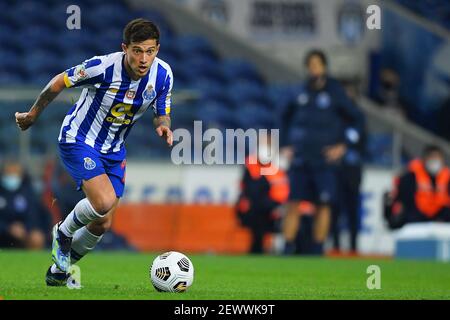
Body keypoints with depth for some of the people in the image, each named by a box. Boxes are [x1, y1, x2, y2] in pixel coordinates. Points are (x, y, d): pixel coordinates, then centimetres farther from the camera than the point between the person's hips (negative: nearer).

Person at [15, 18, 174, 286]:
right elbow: (60, 81, -12)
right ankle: (64, 233, 5)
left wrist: (163, 125, -25)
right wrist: (34, 115, 1)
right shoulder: (103, 67, -28)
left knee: (103, 224, 6)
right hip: (79, 141, -6)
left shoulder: (163, 74, -13)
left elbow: (162, 113, 1)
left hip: (114, 150, 6)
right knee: (104, 202, -28)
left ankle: (59, 272, 31)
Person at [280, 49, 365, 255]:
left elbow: (357, 120, 4)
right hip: (299, 160, 2)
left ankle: (318, 251, 7)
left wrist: (343, 146, -3)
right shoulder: (300, 93, 7)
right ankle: (288, 249, 1)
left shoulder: (335, 93, -1)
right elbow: (287, 118, 23)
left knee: (323, 206, -1)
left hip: (324, 160, -2)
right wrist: (285, 145, 13)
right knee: (293, 205, -2)